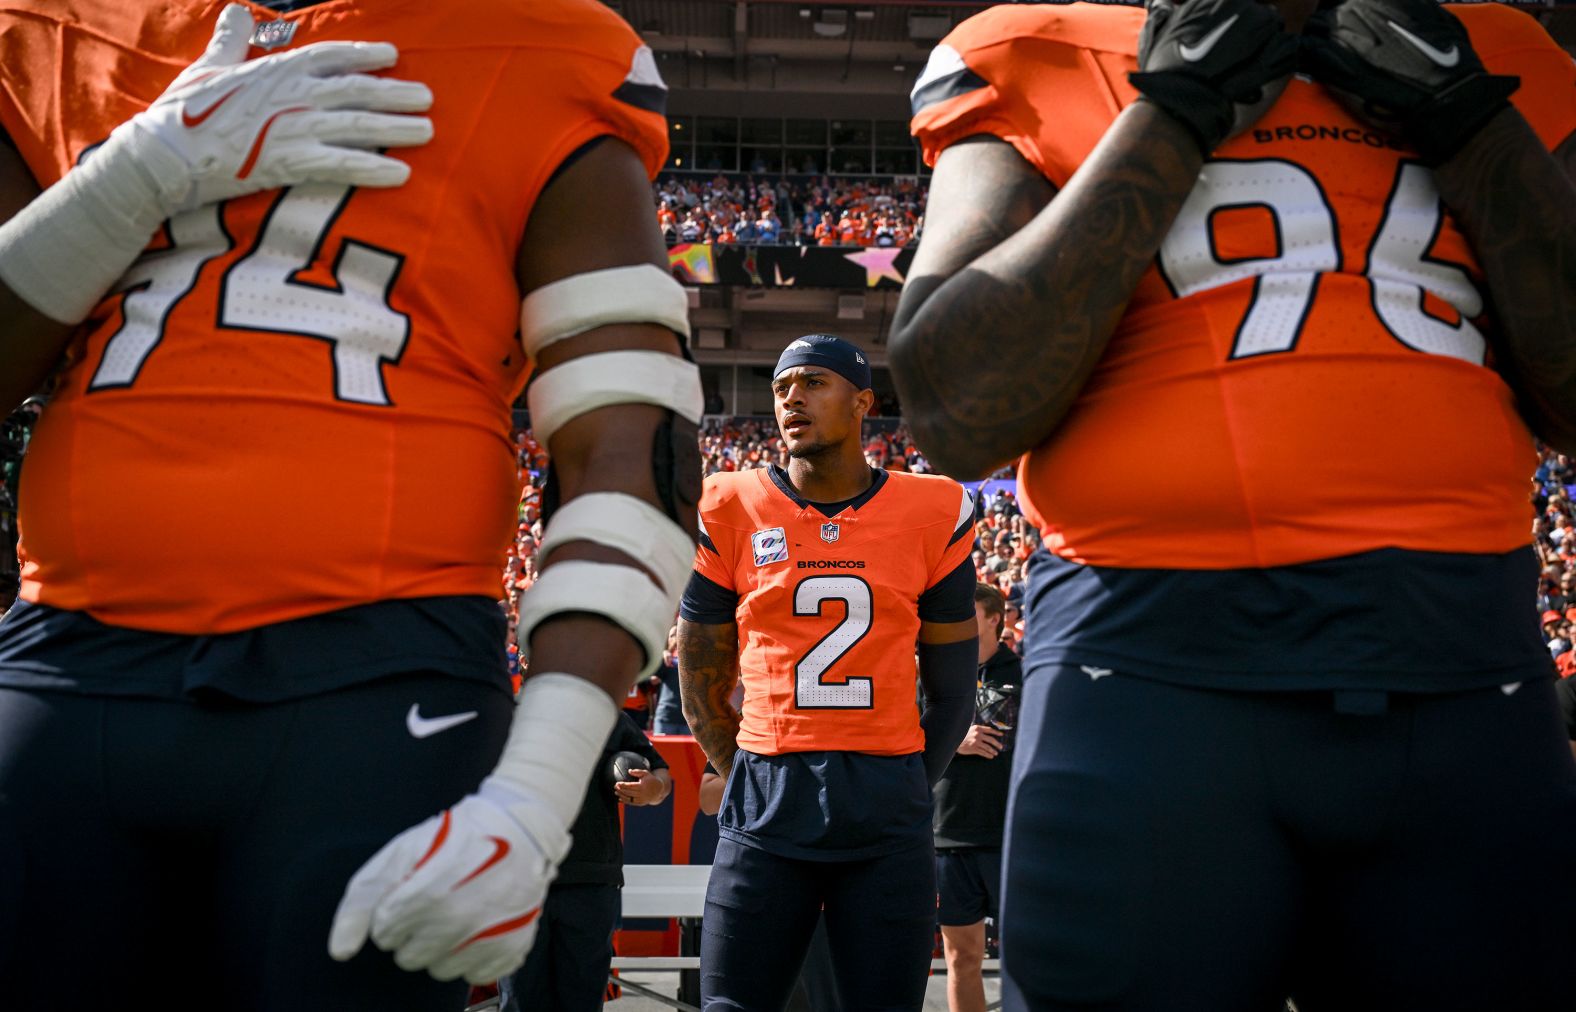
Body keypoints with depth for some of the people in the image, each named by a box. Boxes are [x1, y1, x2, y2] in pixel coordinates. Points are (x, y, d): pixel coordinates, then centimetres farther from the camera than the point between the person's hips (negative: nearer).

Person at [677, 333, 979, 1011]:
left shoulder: (932, 516, 4)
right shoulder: (731, 513, 3)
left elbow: (952, 689, 10)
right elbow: (702, 689, 10)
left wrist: (900, 792, 7)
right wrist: (761, 784, 6)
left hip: (889, 820, 0)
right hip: (764, 817, 0)